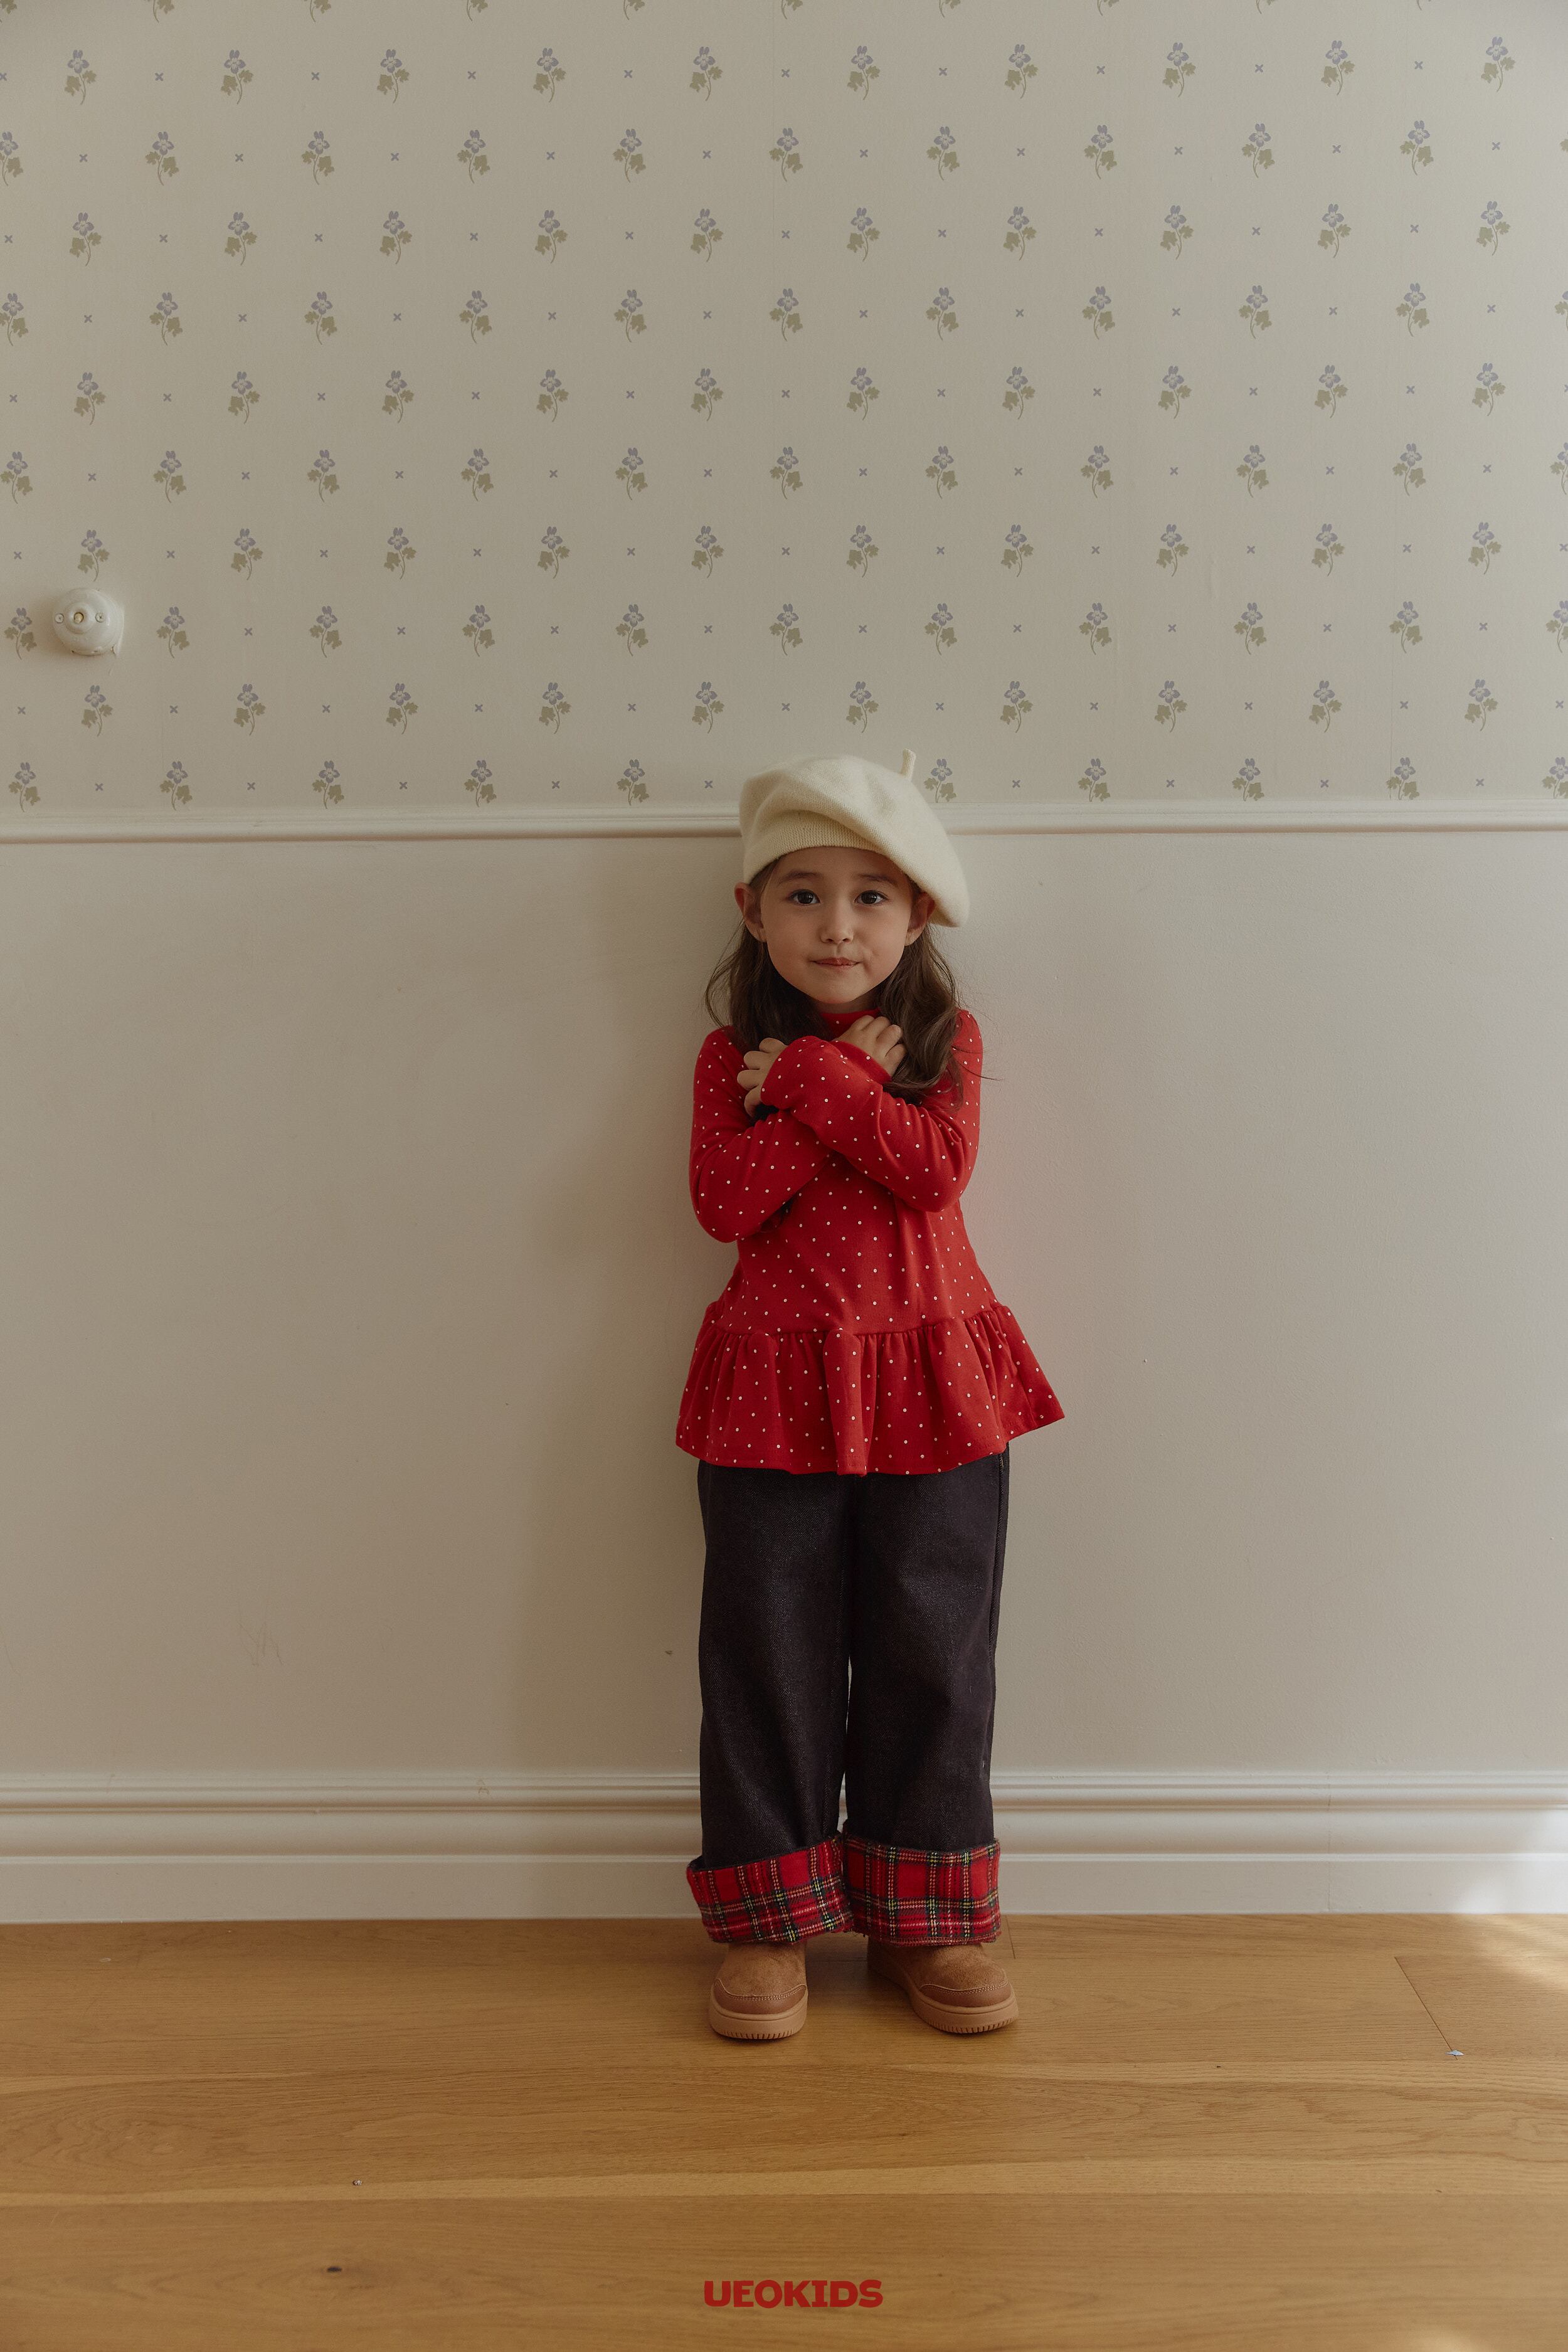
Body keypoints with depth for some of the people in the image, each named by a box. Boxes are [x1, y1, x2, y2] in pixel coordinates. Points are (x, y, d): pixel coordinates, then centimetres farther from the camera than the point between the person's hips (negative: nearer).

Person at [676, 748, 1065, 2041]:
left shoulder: (946, 1036, 4)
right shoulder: (732, 1054, 4)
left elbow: (938, 1167, -14)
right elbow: (724, 1201, -12)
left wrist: (809, 1080, -14)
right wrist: (854, 1078, -13)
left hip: (932, 1380, 1)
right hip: (777, 1387, 0)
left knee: (934, 1645, 7)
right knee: (769, 1650, 6)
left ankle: (925, 1913, 24)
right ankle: (769, 1914, 22)